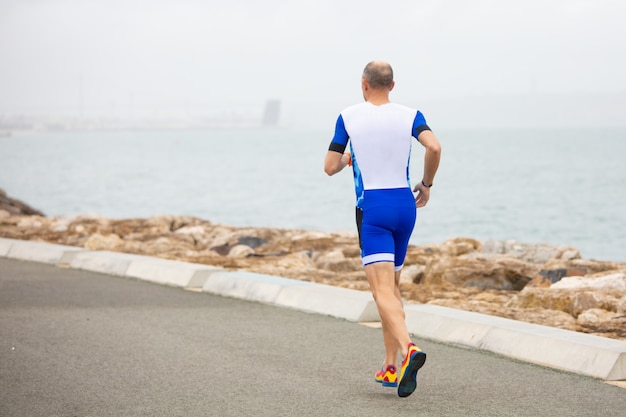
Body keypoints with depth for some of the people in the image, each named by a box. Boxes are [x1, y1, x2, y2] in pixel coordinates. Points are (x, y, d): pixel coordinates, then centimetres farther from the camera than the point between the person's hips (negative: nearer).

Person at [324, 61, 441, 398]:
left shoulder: (349, 117, 0)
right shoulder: (409, 115, 4)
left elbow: (330, 167, 1)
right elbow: (434, 147, -14)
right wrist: (426, 184, 2)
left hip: (372, 208, -4)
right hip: (405, 205, 4)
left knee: (383, 291, -13)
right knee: (392, 286, 17)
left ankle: (408, 350, -38)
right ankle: (390, 367, 17)